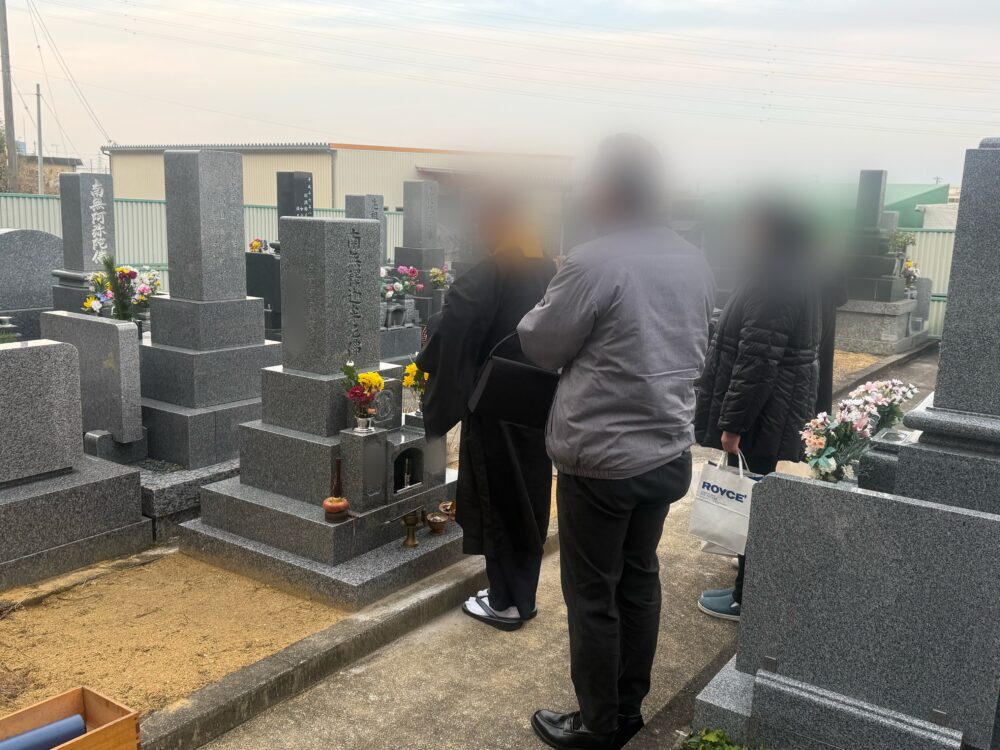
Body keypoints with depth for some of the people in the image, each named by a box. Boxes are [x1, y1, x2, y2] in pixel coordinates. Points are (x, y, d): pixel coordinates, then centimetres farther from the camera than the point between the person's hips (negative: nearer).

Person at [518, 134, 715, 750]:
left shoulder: (595, 263, -18)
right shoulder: (695, 262, 4)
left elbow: (542, 346, -6)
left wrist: (539, 310, 11)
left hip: (602, 457, -7)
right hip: (669, 452, 7)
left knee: (593, 595, 7)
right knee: (640, 579, 19)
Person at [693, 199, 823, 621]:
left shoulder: (772, 289, -22)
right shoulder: (800, 285, 11)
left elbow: (756, 364, -26)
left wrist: (732, 423, -21)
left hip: (760, 415, -10)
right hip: (781, 411, 10)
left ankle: (747, 598, 11)